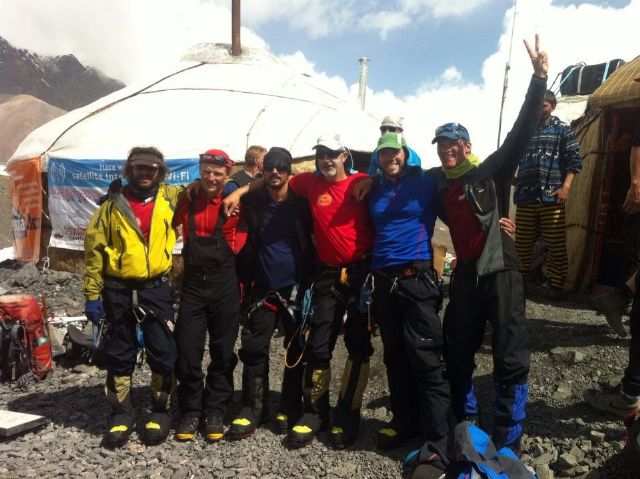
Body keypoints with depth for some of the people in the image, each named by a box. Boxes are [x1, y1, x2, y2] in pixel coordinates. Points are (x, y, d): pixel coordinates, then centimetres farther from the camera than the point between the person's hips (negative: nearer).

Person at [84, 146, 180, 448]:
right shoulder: (113, 204, 1)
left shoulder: (171, 197, 3)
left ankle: (161, 410, 22)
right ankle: (121, 412, 25)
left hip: (156, 290, 0)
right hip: (118, 292, 0)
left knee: (163, 354, 3)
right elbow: (94, 249, 3)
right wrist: (92, 294, 0)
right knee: (119, 355, 9)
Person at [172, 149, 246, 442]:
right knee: (187, 350, 3)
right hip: (193, 282, 2)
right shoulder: (188, 199, 5)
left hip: (224, 283, -1)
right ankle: (190, 411, 20)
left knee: (223, 351, 7)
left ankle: (215, 412, 22)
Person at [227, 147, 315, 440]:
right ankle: (253, 410, 11)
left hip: (295, 288, -1)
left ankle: (289, 409, 21)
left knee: (296, 352, 7)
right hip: (262, 289, 2)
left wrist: (311, 280, -2)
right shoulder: (253, 203, 2)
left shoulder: (301, 204, -3)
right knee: (253, 350, 0)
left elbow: (314, 242, 4)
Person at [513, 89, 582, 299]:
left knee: (556, 243, 1)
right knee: (522, 242, 7)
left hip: (552, 196, -2)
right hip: (525, 196, 2)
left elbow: (574, 160, 1)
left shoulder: (562, 129, 7)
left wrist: (565, 187, -10)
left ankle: (556, 284, 12)